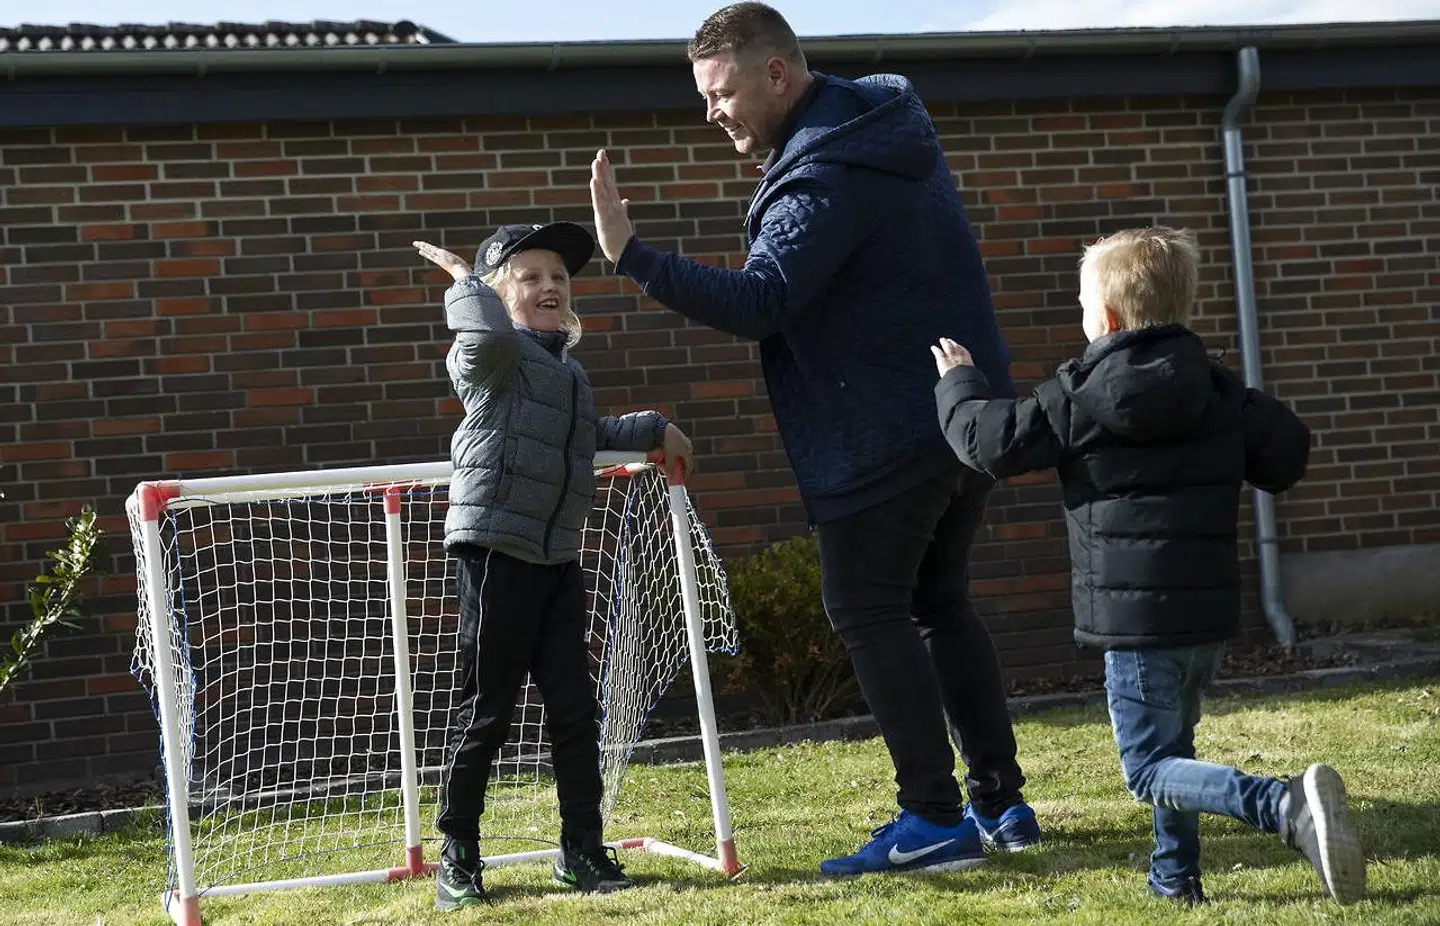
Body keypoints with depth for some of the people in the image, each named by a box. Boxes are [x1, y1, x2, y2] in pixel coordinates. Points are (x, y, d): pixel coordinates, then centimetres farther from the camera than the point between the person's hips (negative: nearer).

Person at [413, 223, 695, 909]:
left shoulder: (570, 370, 19)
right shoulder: (494, 356, -7)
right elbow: (488, 337, -33)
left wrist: (654, 429, 37)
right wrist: (465, 280, -16)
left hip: (558, 559, 7)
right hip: (497, 549, -7)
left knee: (574, 705, 7)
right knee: (486, 709, -1)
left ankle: (582, 848, 18)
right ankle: (457, 854, 10)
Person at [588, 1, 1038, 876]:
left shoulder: (824, 180, -20)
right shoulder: (893, 132, 12)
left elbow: (755, 303, -31)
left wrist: (631, 253, -35)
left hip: (886, 437, -9)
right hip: (969, 415, 10)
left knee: (868, 610, -1)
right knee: (941, 602, 16)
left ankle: (935, 819, -2)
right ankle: (1002, 802, 17)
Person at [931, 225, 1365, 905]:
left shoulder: (1081, 397, -8)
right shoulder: (1216, 389, 7)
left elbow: (989, 440, -5)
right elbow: (1287, 447, 7)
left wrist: (958, 383, 14)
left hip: (1135, 616, -6)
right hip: (1210, 611, 7)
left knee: (1152, 770, -4)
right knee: (1171, 746, 24)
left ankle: (1288, 807, -26)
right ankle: (1176, 877, 27)